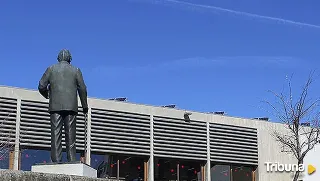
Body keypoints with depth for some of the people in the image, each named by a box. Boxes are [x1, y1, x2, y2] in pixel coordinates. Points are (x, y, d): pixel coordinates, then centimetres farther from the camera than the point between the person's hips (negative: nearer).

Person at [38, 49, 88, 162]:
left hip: (55, 106, 0)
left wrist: (46, 95, 25)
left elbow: (41, 86, 4)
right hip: (71, 106, 0)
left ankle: (56, 161, -11)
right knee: (70, 135, 0)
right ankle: (71, 161, -7)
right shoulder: (75, 70, 10)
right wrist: (85, 106, 14)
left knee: (56, 133, -3)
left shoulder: (51, 69, 10)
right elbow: (82, 89, 4)